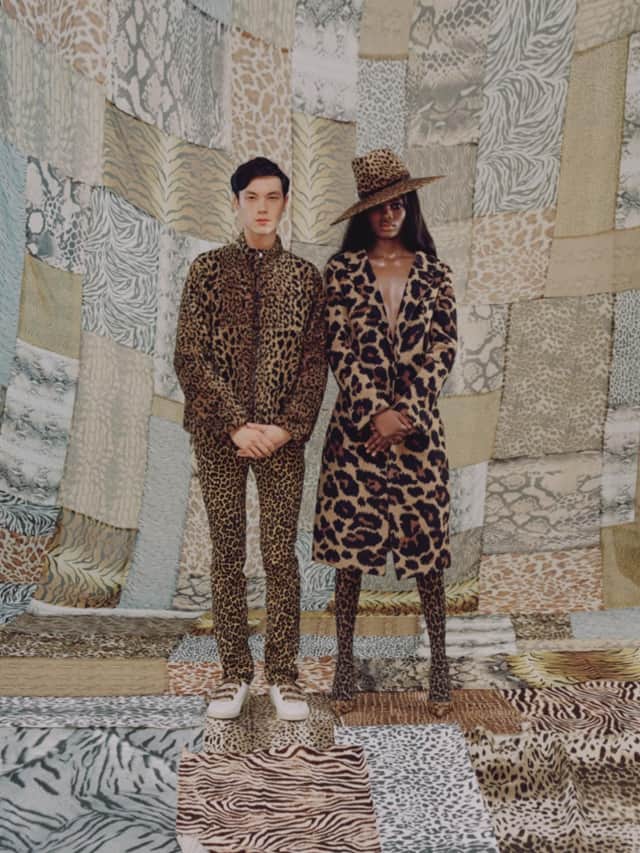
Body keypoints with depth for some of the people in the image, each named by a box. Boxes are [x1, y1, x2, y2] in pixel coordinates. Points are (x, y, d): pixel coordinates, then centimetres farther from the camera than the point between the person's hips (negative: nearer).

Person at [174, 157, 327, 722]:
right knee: (228, 554, 7)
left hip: (283, 437, 0)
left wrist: (286, 427, -9)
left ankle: (283, 673, 18)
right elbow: (190, 358, -2)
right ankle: (235, 671, 22)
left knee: (281, 556, 3)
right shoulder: (208, 269, 5)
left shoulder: (305, 276, 8)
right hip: (219, 436, 0)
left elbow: (315, 362, 3)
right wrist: (236, 424, -11)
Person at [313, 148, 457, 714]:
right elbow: (341, 349, -3)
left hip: (418, 426, 1)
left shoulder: (433, 273, 9)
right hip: (358, 424, 0)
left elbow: (442, 350, 1)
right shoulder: (342, 270, 5)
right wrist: (376, 413, -12)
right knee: (350, 541, 4)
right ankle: (345, 658, 21)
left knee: (426, 540, 4)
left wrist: (404, 413, -10)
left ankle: (440, 661, 21)